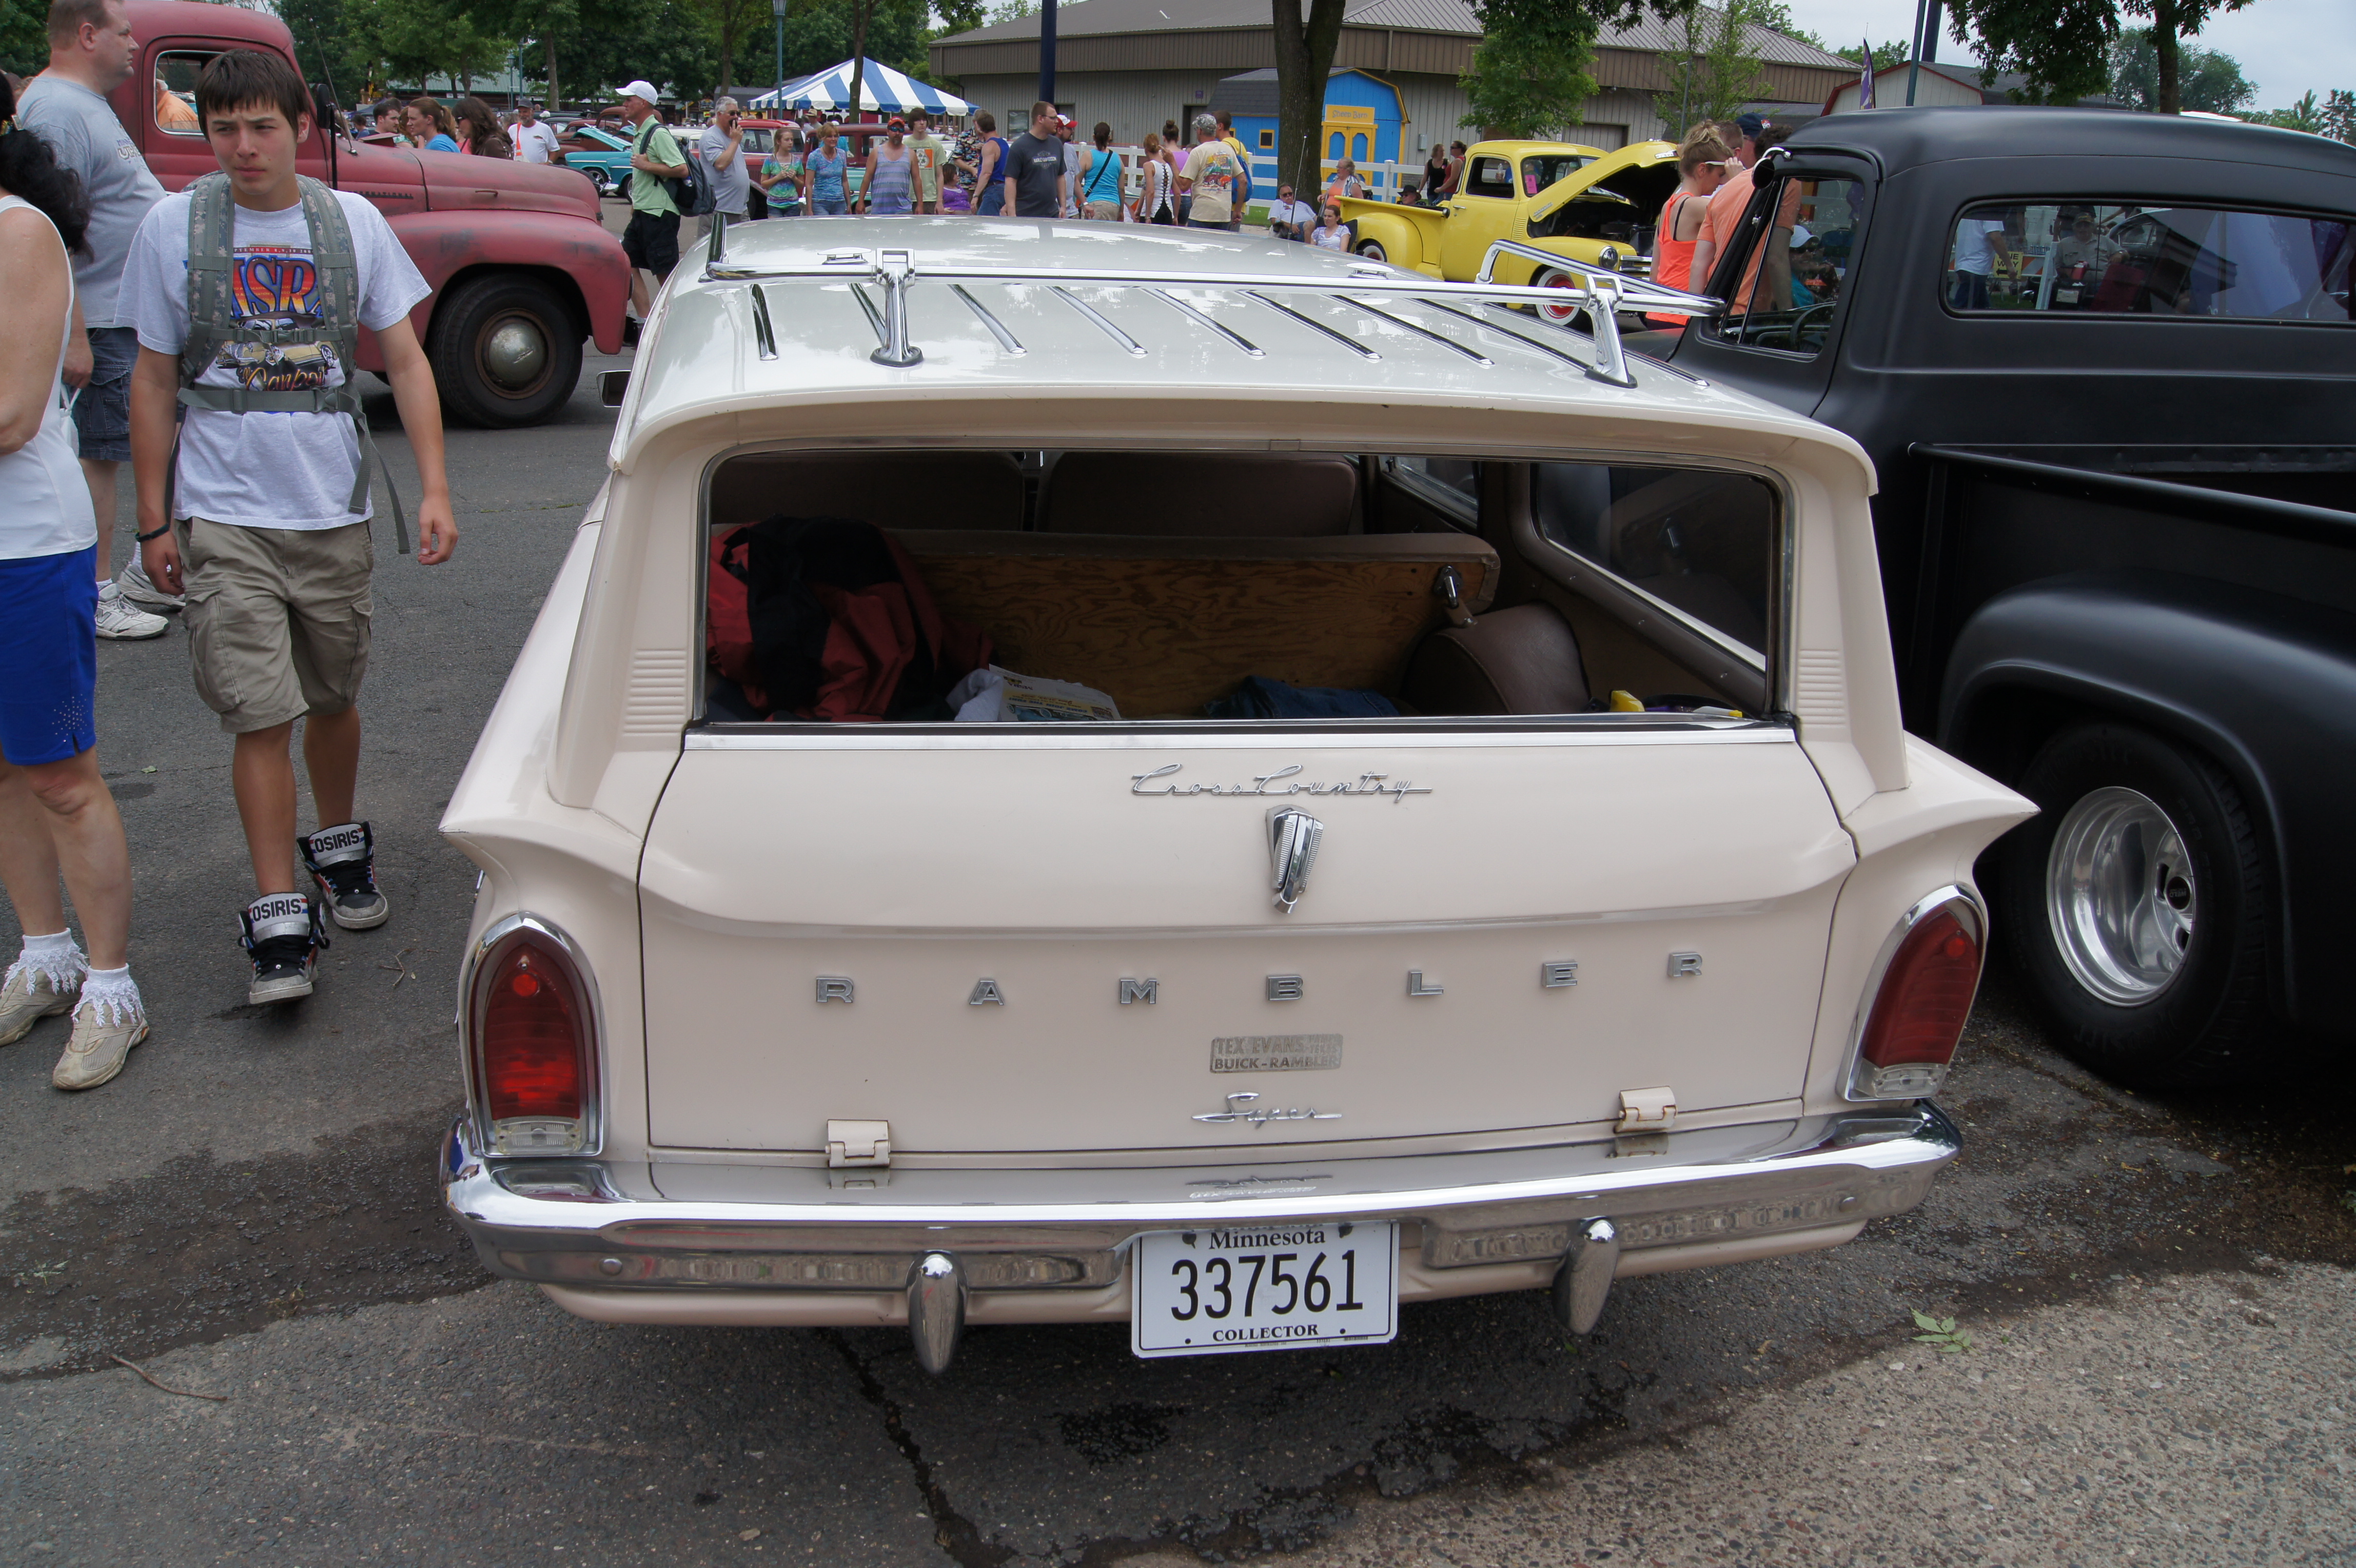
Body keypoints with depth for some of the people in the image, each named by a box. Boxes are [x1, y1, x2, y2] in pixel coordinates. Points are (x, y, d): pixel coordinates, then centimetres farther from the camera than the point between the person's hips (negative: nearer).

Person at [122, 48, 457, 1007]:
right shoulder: (174, 226, 0)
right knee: (261, 717, -7)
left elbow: (406, 362, 5)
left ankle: (338, 848, 38)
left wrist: (434, 487, -5)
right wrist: (154, 522, 2)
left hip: (334, 511, 2)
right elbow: (154, 382, 4)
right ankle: (279, 924, -2)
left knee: (334, 700, 14)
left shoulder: (352, 222, 2)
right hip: (222, 515, -2)